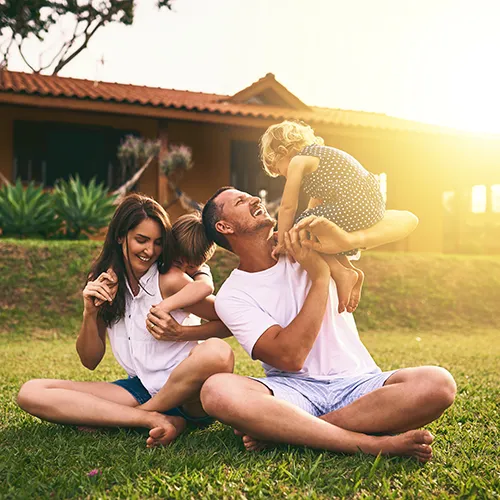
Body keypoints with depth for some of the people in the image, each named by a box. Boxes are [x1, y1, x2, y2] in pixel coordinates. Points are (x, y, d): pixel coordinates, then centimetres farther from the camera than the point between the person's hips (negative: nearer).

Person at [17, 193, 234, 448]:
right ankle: (155, 419, -21)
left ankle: (108, 417, -16)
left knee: (217, 352, -37)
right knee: (30, 393, -12)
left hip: (184, 392, -3)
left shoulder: (170, 281, -9)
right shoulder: (103, 283, 5)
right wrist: (90, 313, -10)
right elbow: (90, 361, 7)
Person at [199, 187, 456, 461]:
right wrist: (320, 277, -15)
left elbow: (407, 220, 1)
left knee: (437, 383, -27)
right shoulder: (231, 296, -1)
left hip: (355, 383, 2)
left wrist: (349, 240, -20)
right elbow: (289, 357, -15)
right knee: (216, 390, -32)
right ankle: (370, 443, -32)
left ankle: (279, 429, -24)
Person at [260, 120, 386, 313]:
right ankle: (352, 270, 13)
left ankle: (341, 272, -8)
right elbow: (316, 203, 31)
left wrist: (282, 242, 7)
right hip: (373, 208, 10)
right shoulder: (323, 155, 28)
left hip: (350, 210, -10)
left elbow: (288, 207, -2)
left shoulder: (298, 161, -1)